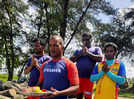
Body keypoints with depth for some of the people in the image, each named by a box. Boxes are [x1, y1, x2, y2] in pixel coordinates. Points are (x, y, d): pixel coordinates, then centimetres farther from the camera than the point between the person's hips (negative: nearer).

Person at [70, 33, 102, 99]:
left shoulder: (96, 49, 11)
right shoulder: (78, 51, 20)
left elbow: (100, 58, -7)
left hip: (89, 77, -3)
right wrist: (80, 54, -5)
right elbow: (71, 59, 7)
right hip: (78, 77, 4)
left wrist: (88, 53, -8)